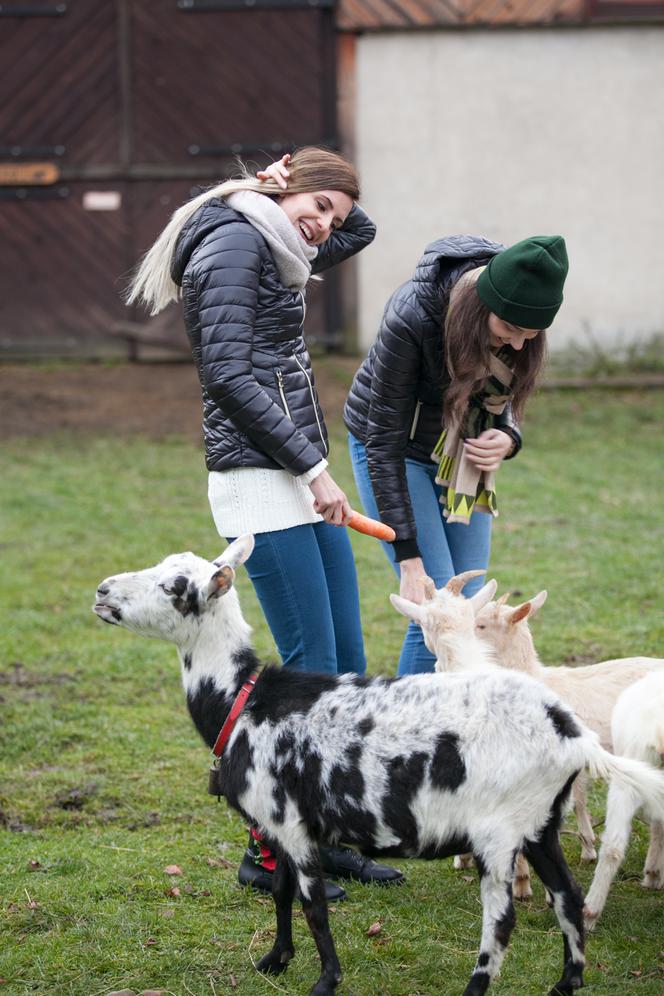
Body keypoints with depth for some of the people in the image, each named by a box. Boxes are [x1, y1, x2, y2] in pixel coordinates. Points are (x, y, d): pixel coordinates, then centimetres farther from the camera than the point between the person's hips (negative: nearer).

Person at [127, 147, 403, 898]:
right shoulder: (233, 242, -10)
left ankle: (323, 837, 16)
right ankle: (268, 851, 0)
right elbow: (228, 375, -17)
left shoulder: (276, 251, 17)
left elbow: (363, 231, 34)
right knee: (311, 668, -9)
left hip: (301, 482, 10)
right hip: (259, 484, -10)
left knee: (346, 666, 9)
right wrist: (312, 466, -15)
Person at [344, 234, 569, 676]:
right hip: (398, 450, -5)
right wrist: (409, 561, -27)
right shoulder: (410, 318, -34)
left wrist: (507, 439, -22)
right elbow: (385, 443, -26)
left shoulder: (521, 319, -18)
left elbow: (503, 401, 3)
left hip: (462, 456, 5)